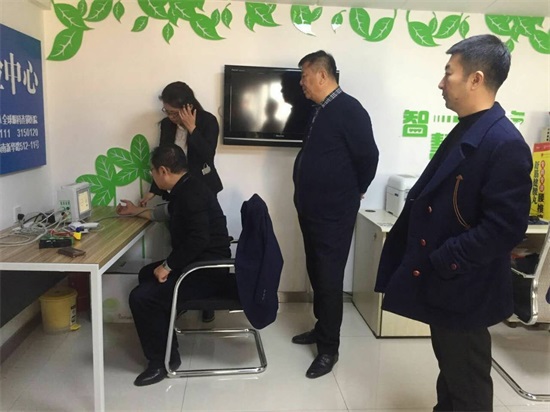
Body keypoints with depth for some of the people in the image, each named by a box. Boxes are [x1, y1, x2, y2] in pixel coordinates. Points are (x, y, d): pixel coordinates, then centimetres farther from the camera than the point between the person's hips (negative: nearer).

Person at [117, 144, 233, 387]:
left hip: (208, 272, -11)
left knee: (141, 297, -17)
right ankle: (164, 339, 32)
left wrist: (167, 266, -22)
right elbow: (169, 212, 33)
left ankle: (162, 360, 1)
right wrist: (138, 211, 40)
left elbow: (198, 239, -32)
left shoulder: (191, 194, -21)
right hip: (200, 264, 11)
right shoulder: (186, 189, 11)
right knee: (147, 275, 25)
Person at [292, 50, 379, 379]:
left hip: (334, 214, -9)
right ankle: (322, 328, 35)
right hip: (311, 210, 9)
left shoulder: (349, 110, -15)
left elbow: (368, 157, -15)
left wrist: (354, 192, -1)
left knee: (330, 279, 0)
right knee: (316, 274, 18)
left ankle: (329, 348, 15)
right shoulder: (320, 110, 12)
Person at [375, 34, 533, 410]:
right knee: (450, 372, 26)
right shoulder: (465, 132, 8)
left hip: (462, 288, -9)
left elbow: (505, 228, -25)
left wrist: (443, 261, -21)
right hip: (441, 282, 9)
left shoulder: (505, 144, -21)